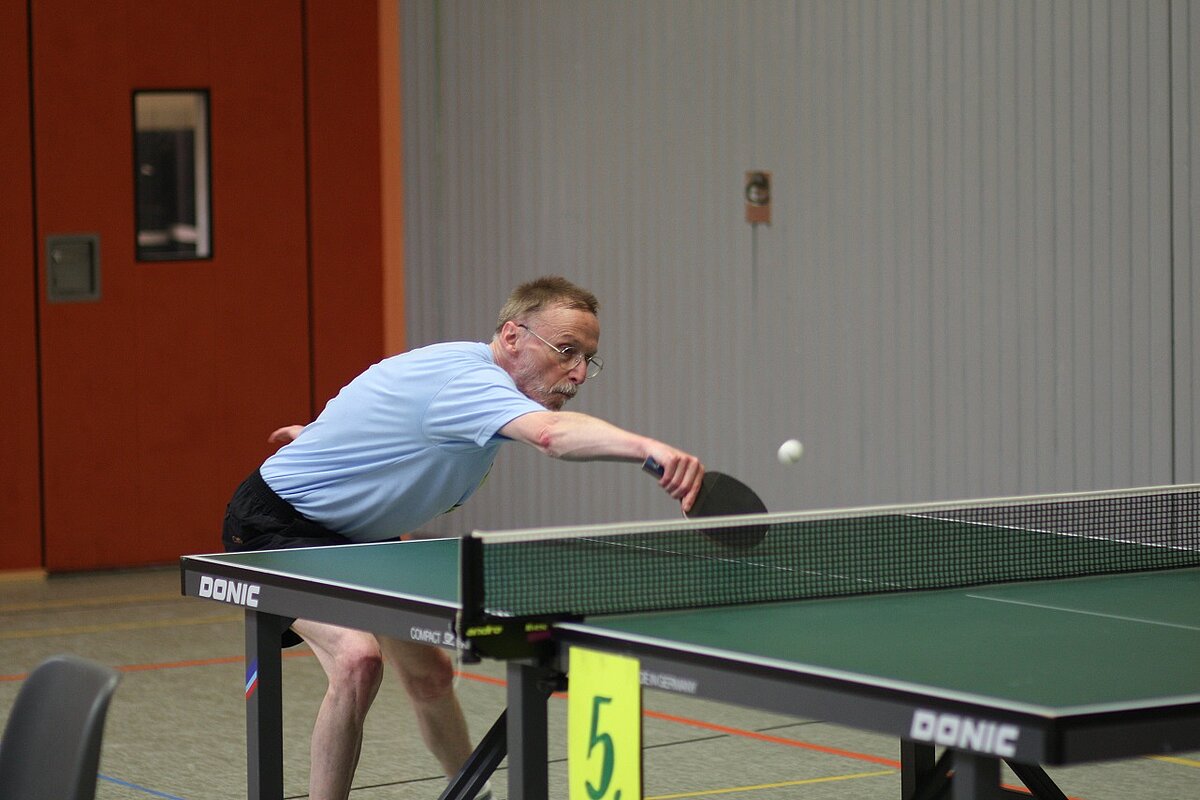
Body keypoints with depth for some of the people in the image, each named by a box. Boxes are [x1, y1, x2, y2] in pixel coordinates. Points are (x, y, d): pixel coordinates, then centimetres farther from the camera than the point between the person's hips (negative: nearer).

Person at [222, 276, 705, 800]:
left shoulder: (473, 368, -1)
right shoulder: (468, 378, -34)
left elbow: (379, 404, 19)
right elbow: (552, 434, -55)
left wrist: (327, 434, 37)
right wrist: (650, 448, -70)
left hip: (356, 531, 10)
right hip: (278, 522, -10)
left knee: (428, 673, 16)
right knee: (357, 659, -31)